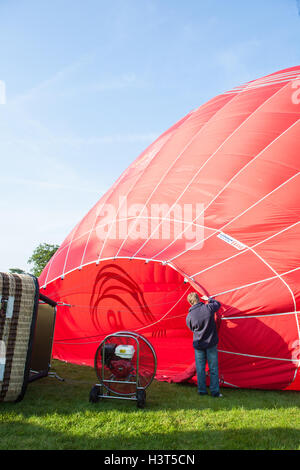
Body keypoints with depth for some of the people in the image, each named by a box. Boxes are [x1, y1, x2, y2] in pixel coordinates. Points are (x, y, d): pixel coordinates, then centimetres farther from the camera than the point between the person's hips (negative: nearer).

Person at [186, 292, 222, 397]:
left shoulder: (189, 316, -12)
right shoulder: (208, 308, -13)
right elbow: (218, 304, 10)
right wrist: (209, 299, 24)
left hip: (198, 345, 0)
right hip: (211, 343, 0)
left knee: (200, 368, 12)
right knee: (213, 368, 10)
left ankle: (202, 391, 20)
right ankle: (215, 392, 14)